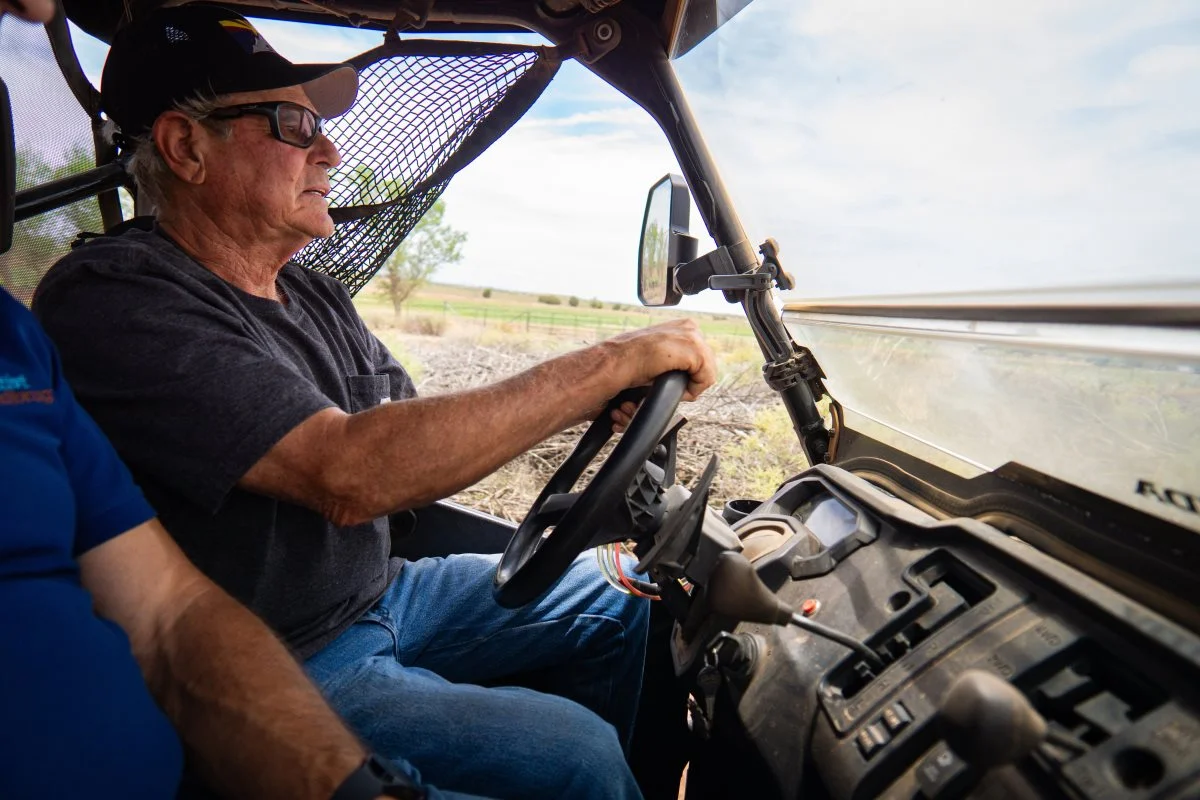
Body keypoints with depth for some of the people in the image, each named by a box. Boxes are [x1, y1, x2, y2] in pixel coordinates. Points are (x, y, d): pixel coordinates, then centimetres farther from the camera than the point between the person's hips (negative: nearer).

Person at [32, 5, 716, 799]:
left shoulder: (316, 296, 4)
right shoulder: (113, 298, -22)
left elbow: (417, 431, 4)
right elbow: (350, 474, -34)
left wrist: (604, 401, -9)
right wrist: (612, 362, -31)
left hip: (379, 593, 8)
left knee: (614, 601, 9)